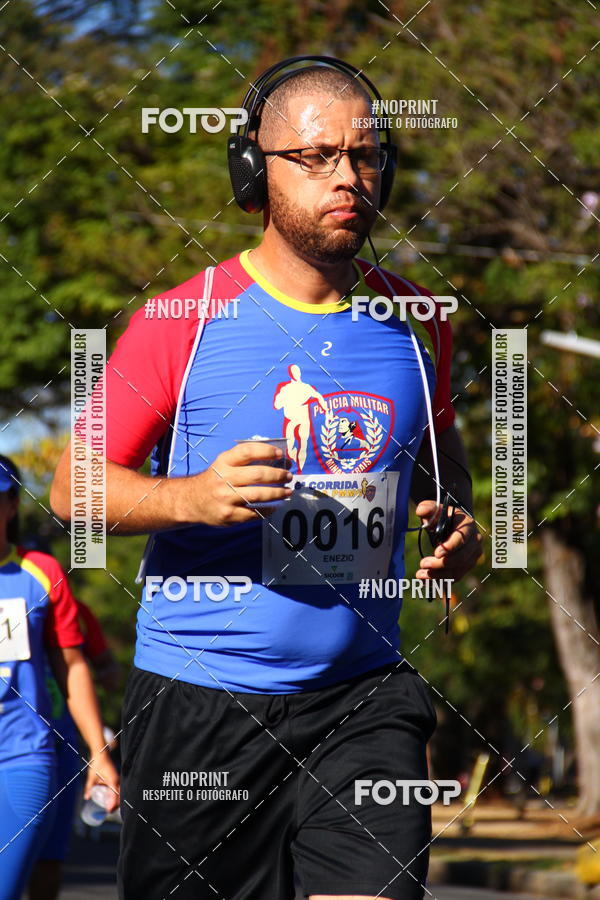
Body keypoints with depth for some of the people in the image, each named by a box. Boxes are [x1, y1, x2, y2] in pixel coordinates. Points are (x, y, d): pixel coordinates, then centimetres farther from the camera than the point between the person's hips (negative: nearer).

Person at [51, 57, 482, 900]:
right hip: (199, 699, -2)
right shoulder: (182, 322, -5)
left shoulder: (416, 321, 7)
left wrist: (456, 522, 5)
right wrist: (192, 496, -21)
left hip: (365, 699, 3)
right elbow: (74, 484, -3)